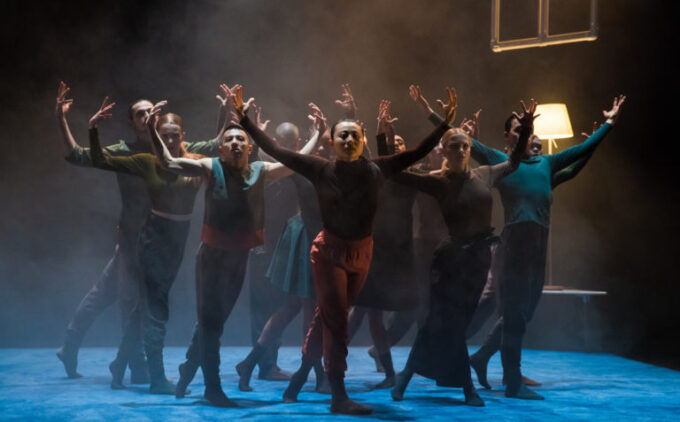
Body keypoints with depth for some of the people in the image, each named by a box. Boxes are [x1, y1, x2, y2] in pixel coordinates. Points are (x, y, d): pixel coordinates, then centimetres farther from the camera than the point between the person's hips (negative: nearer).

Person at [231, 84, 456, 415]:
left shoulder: (375, 171, -3)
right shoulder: (321, 170, -10)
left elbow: (418, 153, 0)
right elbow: (275, 150, -9)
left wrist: (445, 123, -5)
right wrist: (244, 118, -12)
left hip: (362, 253, 3)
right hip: (330, 250, -3)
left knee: (326, 317, 14)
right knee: (336, 321, -7)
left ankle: (299, 378, 32)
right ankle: (339, 397, -4)